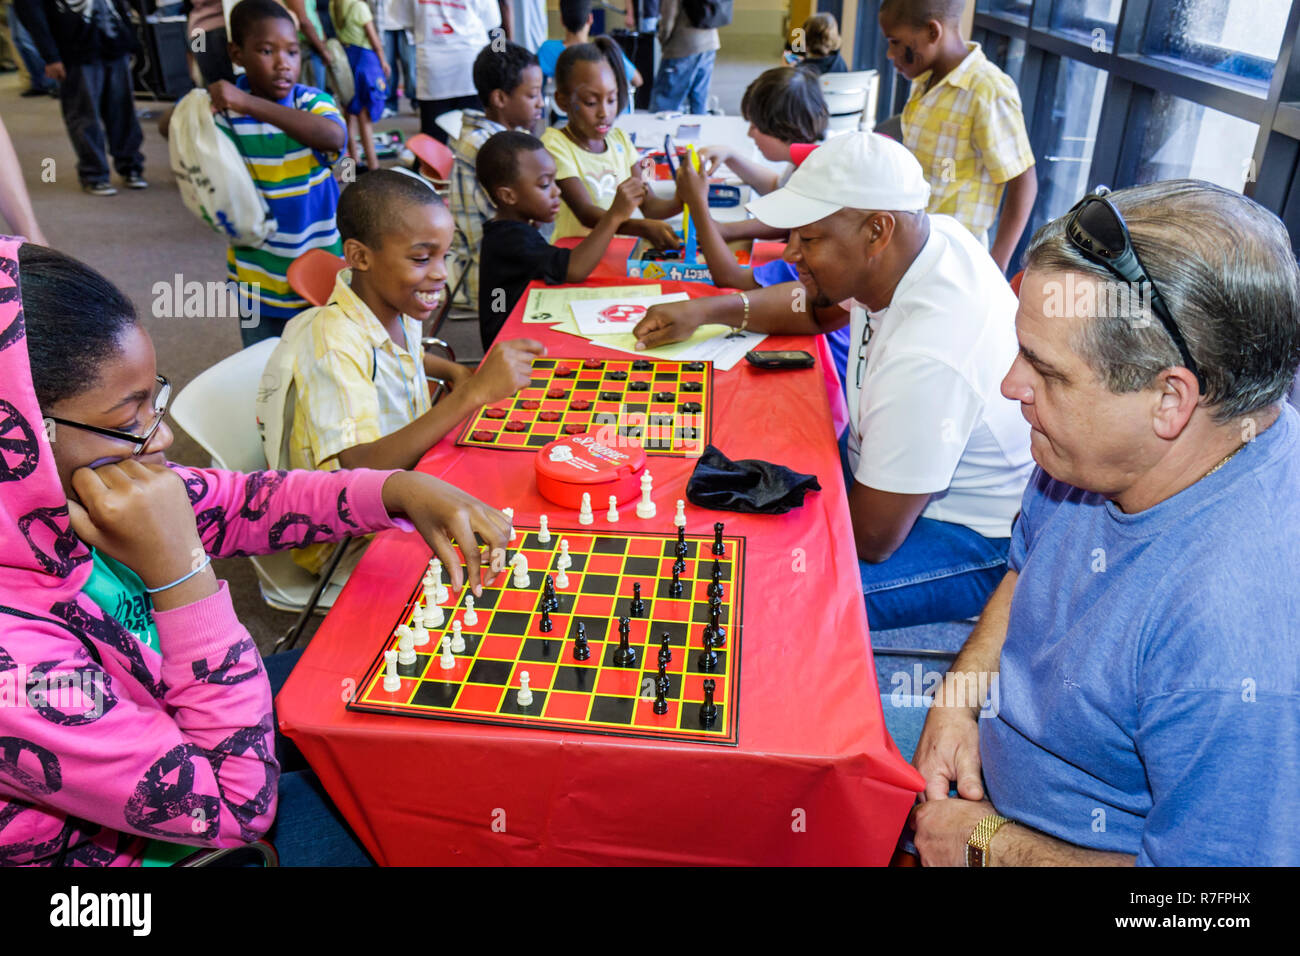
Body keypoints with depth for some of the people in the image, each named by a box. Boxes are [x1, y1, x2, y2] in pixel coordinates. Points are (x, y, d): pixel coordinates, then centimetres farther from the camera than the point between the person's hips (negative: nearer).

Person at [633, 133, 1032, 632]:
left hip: (973, 541, -9)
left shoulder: (927, 356, -37)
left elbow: (872, 539, -27)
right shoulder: (926, 235, -9)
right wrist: (705, 310, -1)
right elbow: (816, 307, 12)